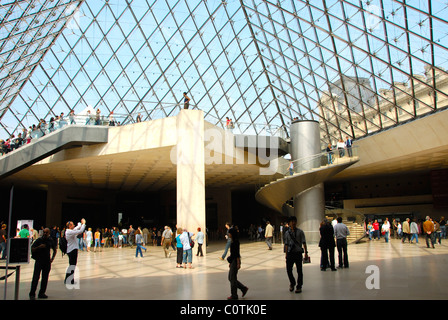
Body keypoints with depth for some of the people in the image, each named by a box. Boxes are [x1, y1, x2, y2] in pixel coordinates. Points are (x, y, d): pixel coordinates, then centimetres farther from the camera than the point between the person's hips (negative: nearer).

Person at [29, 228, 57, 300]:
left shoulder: (51, 241, 6)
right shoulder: (38, 240, -3)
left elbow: (55, 250, 18)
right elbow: (32, 249, -4)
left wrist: (52, 258, 7)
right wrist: (39, 247, -20)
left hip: (47, 261, 3)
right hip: (39, 261, -3)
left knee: (45, 278, 5)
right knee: (36, 277, -9)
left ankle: (41, 293, 14)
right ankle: (32, 294, -3)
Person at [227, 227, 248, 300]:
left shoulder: (236, 241, -17)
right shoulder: (233, 241, 12)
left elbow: (237, 253, -20)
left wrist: (238, 263, -21)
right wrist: (230, 262, 22)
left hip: (235, 261, -10)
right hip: (233, 261, 10)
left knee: (233, 278, -1)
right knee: (230, 278, 14)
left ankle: (234, 296, 9)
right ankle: (244, 288, 21)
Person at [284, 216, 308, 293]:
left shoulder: (300, 232, -2)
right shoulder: (287, 233, 6)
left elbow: (304, 242, -2)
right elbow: (286, 244, 11)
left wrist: (306, 253, -5)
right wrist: (286, 253, 11)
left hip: (298, 253, -2)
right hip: (290, 253, 2)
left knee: (299, 270, 5)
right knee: (288, 270, 5)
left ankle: (299, 287, 19)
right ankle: (292, 284, 30)